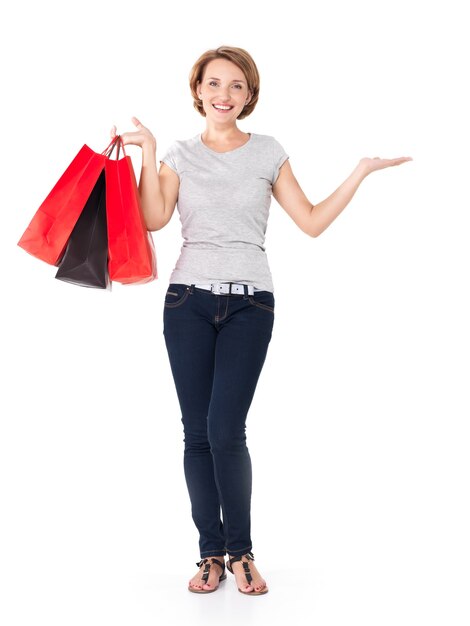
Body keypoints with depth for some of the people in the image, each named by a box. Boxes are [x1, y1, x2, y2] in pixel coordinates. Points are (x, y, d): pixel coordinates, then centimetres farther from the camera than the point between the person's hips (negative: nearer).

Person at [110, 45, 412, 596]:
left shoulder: (268, 152, 8)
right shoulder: (180, 155, 9)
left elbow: (312, 222, 4)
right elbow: (154, 219, -6)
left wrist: (363, 170, 2)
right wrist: (147, 152, -7)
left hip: (249, 303, -1)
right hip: (188, 300, 2)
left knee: (225, 430, -10)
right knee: (197, 432, 2)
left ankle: (240, 552, 7)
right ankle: (211, 552, 14)